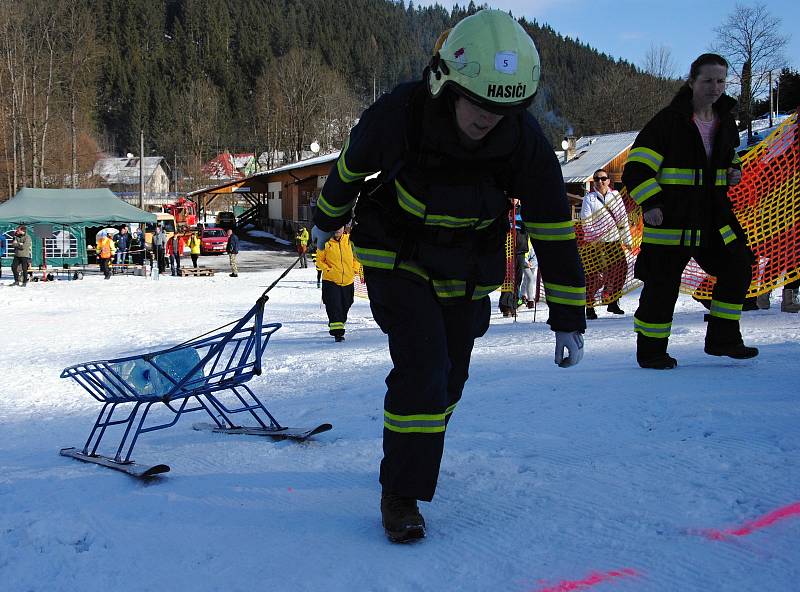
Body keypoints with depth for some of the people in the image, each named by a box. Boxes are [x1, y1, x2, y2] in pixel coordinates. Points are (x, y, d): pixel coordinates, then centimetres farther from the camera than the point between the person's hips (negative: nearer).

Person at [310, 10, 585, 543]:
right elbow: (351, 165, -6)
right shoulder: (400, 114, -28)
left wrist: (569, 318, -12)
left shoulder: (525, 139, -22)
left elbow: (554, 228, -14)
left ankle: (419, 452, 42)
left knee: (450, 375, 13)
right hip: (398, 259, -3)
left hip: (467, 274, 3)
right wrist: (327, 218, 12)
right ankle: (401, 494, 0)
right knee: (422, 366, -16)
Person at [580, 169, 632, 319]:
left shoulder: (615, 196, 12)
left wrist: (627, 240, 11)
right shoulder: (589, 198, 3)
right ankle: (589, 306, 2)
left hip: (615, 240, 4)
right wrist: (592, 239, -15)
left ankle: (613, 302, 21)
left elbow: (623, 219, 14)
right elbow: (586, 222, -4)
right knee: (593, 273, -7)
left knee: (620, 269, 4)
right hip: (596, 242, -4)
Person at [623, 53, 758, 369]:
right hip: (671, 218, -7)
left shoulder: (725, 122, 11)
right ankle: (650, 351, 13)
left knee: (738, 269, 5)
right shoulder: (670, 120, -10)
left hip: (714, 218, 7)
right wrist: (649, 203, -23)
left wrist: (734, 170, 6)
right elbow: (636, 167, -13)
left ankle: (722, 338, 20)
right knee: (663, 284, -2)